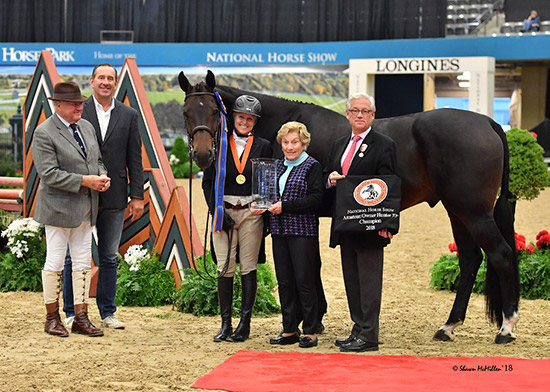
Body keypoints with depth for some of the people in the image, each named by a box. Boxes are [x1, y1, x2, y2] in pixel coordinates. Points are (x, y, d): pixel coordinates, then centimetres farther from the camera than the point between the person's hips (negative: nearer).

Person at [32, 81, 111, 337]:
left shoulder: (87, 127, 10)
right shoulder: (44, 133, -13)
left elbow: (97, 160, 20)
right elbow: (49, 174, -19)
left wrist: (102, 176, -3)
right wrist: (84, 180, -21)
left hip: (85, 209, 7)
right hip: (58, 208, -7)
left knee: (83, 264, 8)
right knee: (55, 263, 2)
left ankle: (81, 318, 14)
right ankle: (52, 318, 13)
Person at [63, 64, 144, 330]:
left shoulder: (129, 116, 7)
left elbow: (134, 159, 6)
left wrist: (137, 196, 1)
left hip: (114, 198, 2)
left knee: (109, 258, 9)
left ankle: (107, 313, 17)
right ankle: (71, 312, 13)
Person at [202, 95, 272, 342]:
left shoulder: (263, 147, 5)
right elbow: (207, 182, 4)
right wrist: (217, 211, -8)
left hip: (251, 212, 0)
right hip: (223, 211, 0)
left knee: (248, 269, 2)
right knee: (224, 268, 0)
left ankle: (245, 323, 8)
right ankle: (225, 324, 6)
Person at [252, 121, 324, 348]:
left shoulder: (312, 166, -5)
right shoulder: (278, 166, 15)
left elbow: (316, 198, -14)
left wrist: (285, 206, -18)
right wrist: (262, 206, 2)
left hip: (303, 230, -7)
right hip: (279, 231, 7)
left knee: (304, 281, -5)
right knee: (284, 281, 8)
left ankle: (310, 332, 2)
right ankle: (289, 330, 15)